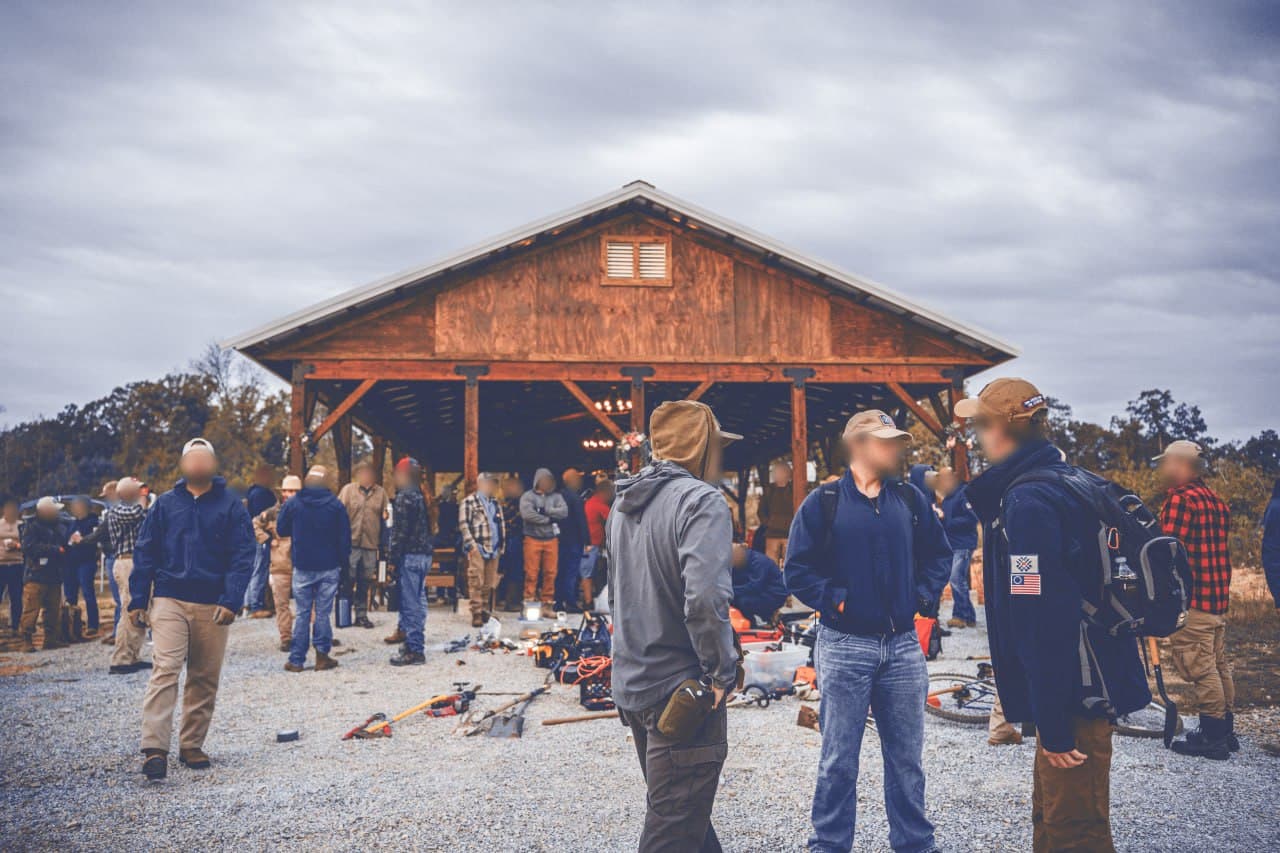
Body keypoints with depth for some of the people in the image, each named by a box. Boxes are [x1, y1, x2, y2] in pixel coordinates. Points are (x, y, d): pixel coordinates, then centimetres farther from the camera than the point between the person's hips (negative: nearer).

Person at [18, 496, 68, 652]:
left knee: (54, 610, 7)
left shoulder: (60, 527, 14)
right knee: (31, 610, -8)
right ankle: (27, 639, -4)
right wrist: (56, 550, -17)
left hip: (54, 576, 6)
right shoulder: (31, 527, -4)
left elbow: (66, 547, 16)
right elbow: (29, 547, -16)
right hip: (35, 575, -6)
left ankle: (51, 639, 14)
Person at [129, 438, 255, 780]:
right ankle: (154, 749, -12)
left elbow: (243, 556, -2)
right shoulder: (165, 504, 6)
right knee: (165, 671, -12)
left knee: (205, 680, 7)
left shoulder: (231, 505, 3)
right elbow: (145, 553, 6)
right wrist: (138, 601, 0)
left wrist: (231, 601, -12)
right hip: (169, 601, 0)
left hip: (212, 606, 1)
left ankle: (192, 746, 20)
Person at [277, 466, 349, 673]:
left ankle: (296, 659, 8)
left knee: (302, 613, 7)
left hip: (302, 567, 1)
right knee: (323, 613, 6)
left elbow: (281, 529, 6)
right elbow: (345, 538, -3)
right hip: (329, 568, -1)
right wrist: (343, 562, 8)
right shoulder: (335, 505, -5)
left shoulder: (293, 503, -5)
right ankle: (322, 655, 5)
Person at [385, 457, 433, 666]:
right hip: (424, 554, 9)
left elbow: (400, 531, -17)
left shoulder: (404, 497, -13)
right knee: (418, 600, 16)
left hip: (410, 555, -9)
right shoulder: (421, 496, 14)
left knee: (410, 603, -5)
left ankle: (414, 650, -3)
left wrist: (393, 558, -13)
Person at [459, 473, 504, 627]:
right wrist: (471, 545, -15)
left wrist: (502, 545, 15)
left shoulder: (496, 503, 21)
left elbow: (501, 525, 24)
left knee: (490, 584, 9)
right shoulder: (469, 501, -2)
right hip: (477, 549, -6)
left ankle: (486, 613, 16)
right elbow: (464, 524, -8)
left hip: (494, 550, 7)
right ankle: (477, 615, -4)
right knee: (476, 583, -6)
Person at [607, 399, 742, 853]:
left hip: (632, 684, 8)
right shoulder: (701, 502, -17)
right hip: (681, 690, -8)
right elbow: (704, 598, -29)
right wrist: (722, 671, -18)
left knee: (680, 811, 23)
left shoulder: (623, 503, 10)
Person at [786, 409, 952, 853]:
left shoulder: (910, 499, 9)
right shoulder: (823, 503, -3)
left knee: (907, 757, 12)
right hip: (844, 647, -3)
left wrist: (923, 596, 4)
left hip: (903, 647, 4)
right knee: (838, 760, 5)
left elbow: (938, 554, 17)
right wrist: (836, 599, -12)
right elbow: (797, 570, -4)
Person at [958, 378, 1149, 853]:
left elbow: (1044, 622, -24)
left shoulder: (1028, 501, -21)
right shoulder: (1060, 481, 10)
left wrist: (1054, 725, -22)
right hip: (1087, 686, 10)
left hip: (1073, 695, -10)